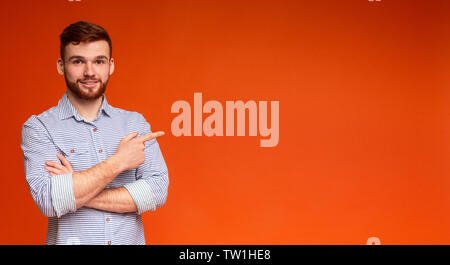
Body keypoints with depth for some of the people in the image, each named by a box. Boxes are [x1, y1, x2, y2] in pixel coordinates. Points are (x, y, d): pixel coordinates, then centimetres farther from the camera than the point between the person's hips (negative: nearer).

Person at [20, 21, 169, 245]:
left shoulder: (135, 123, 2)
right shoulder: (38, 127, -6)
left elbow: (157, 191, -10)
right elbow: (49, 201, -19)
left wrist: (77, 193, -16)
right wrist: (118, 162, -16)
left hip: (131, 239, 2)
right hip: (69, 240, -2)